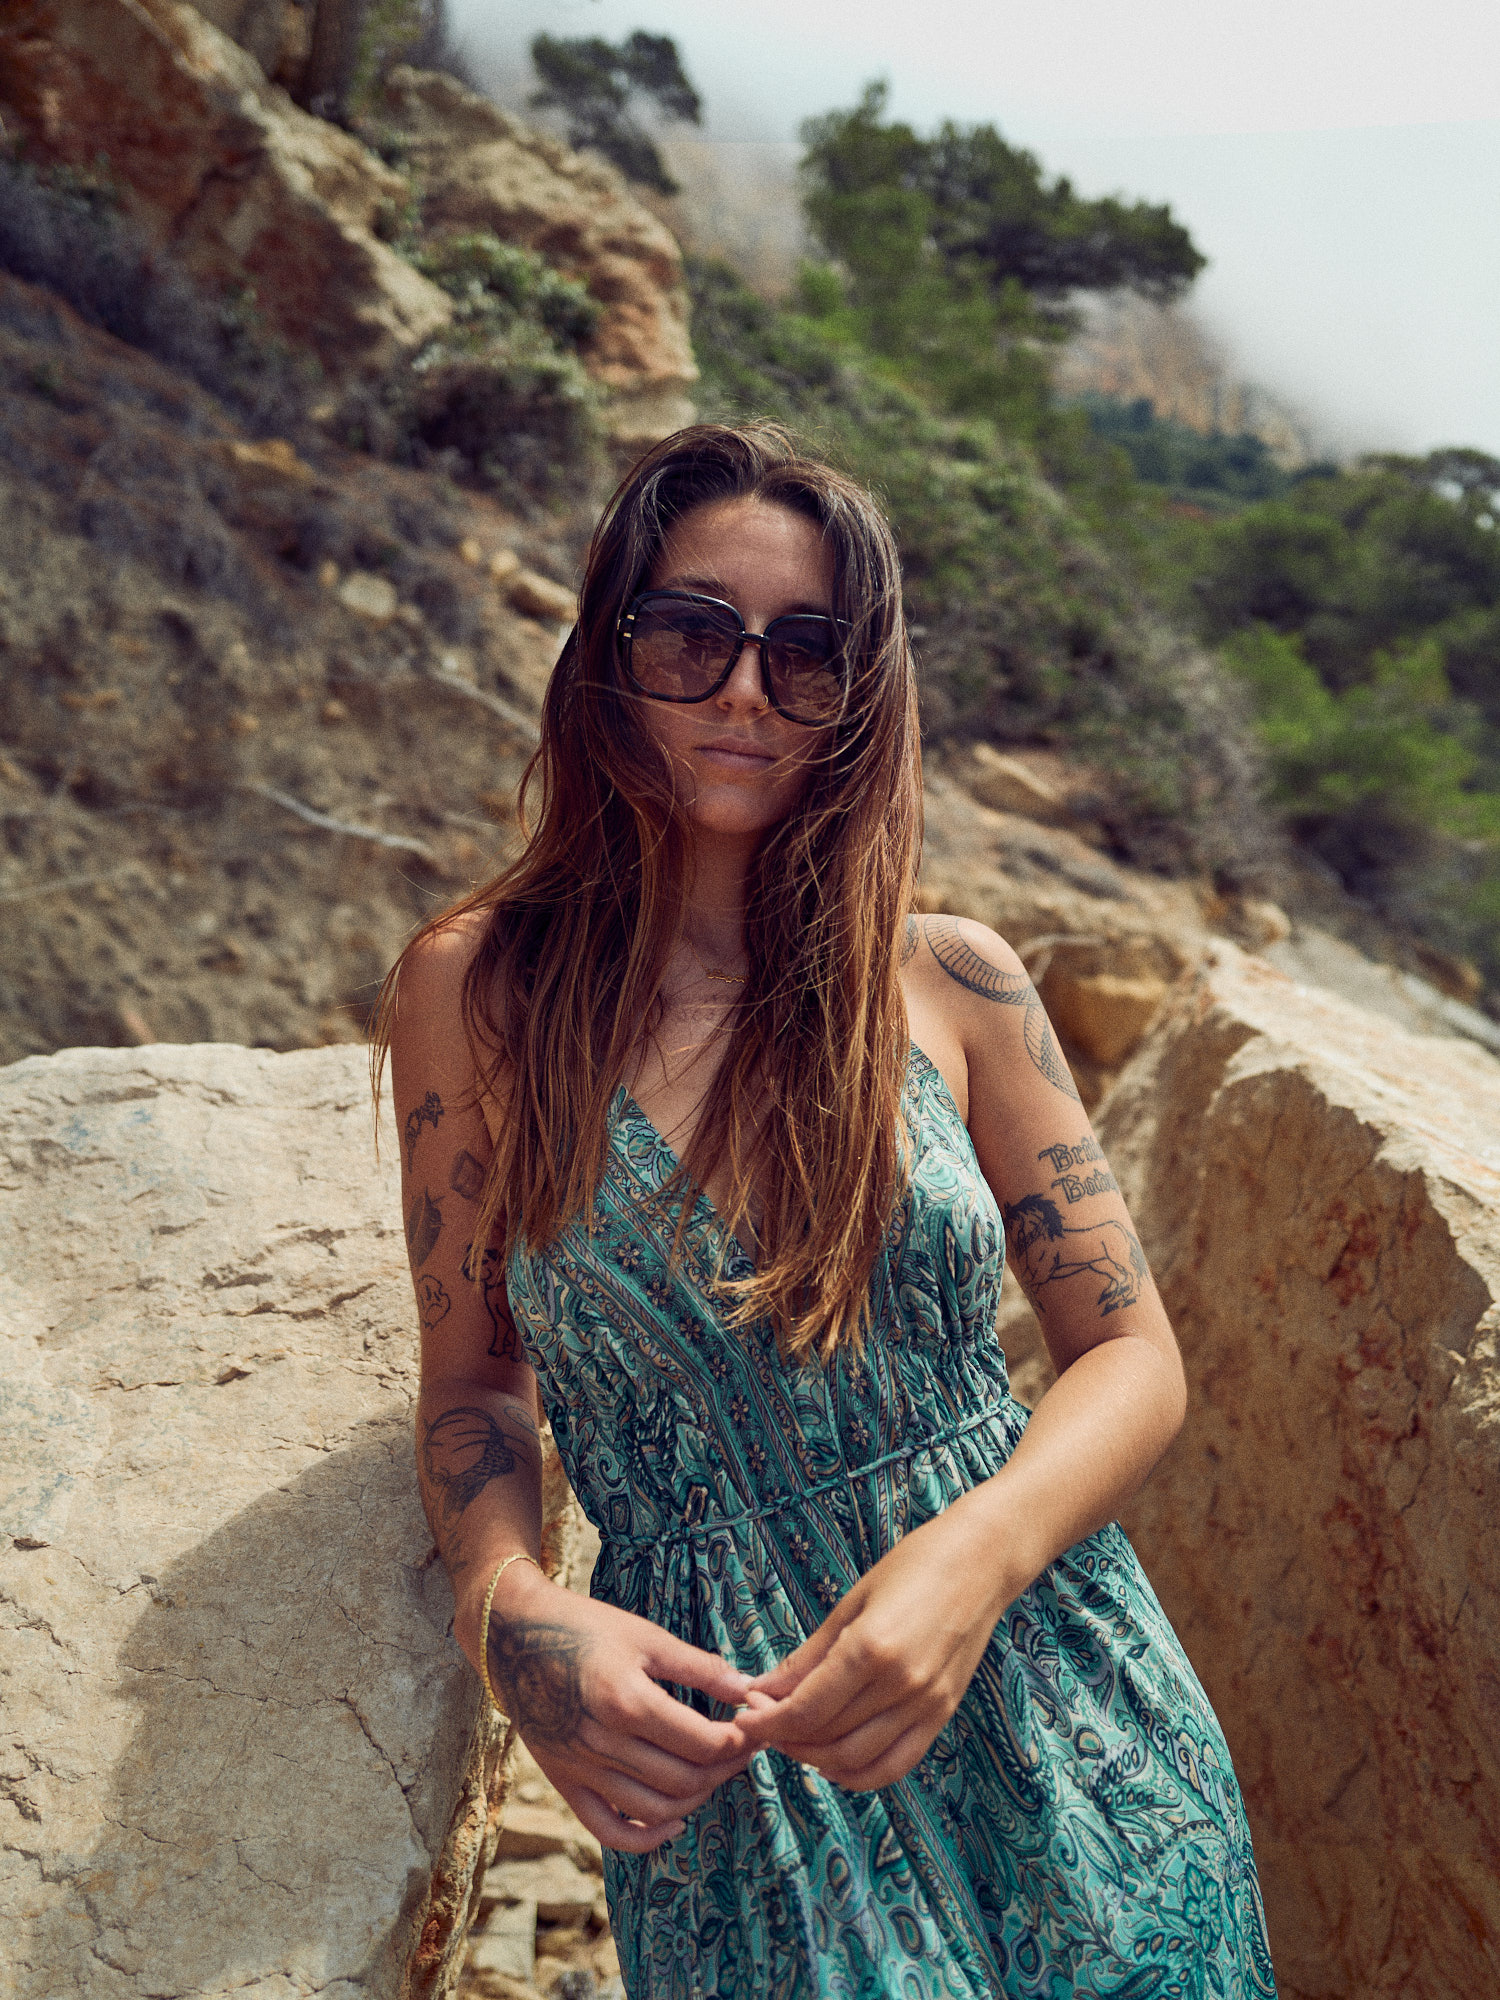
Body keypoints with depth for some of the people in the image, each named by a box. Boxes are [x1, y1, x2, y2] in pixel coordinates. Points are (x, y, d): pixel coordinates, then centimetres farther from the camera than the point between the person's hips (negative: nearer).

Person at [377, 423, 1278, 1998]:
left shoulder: (953, 980, -3)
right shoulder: (473, 987, -4)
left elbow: (1133, 1356, -1)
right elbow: (474, 1371, 3)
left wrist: (973, 1554, -20)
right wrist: (507, 1610, -17)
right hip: (709, 1740, -1)